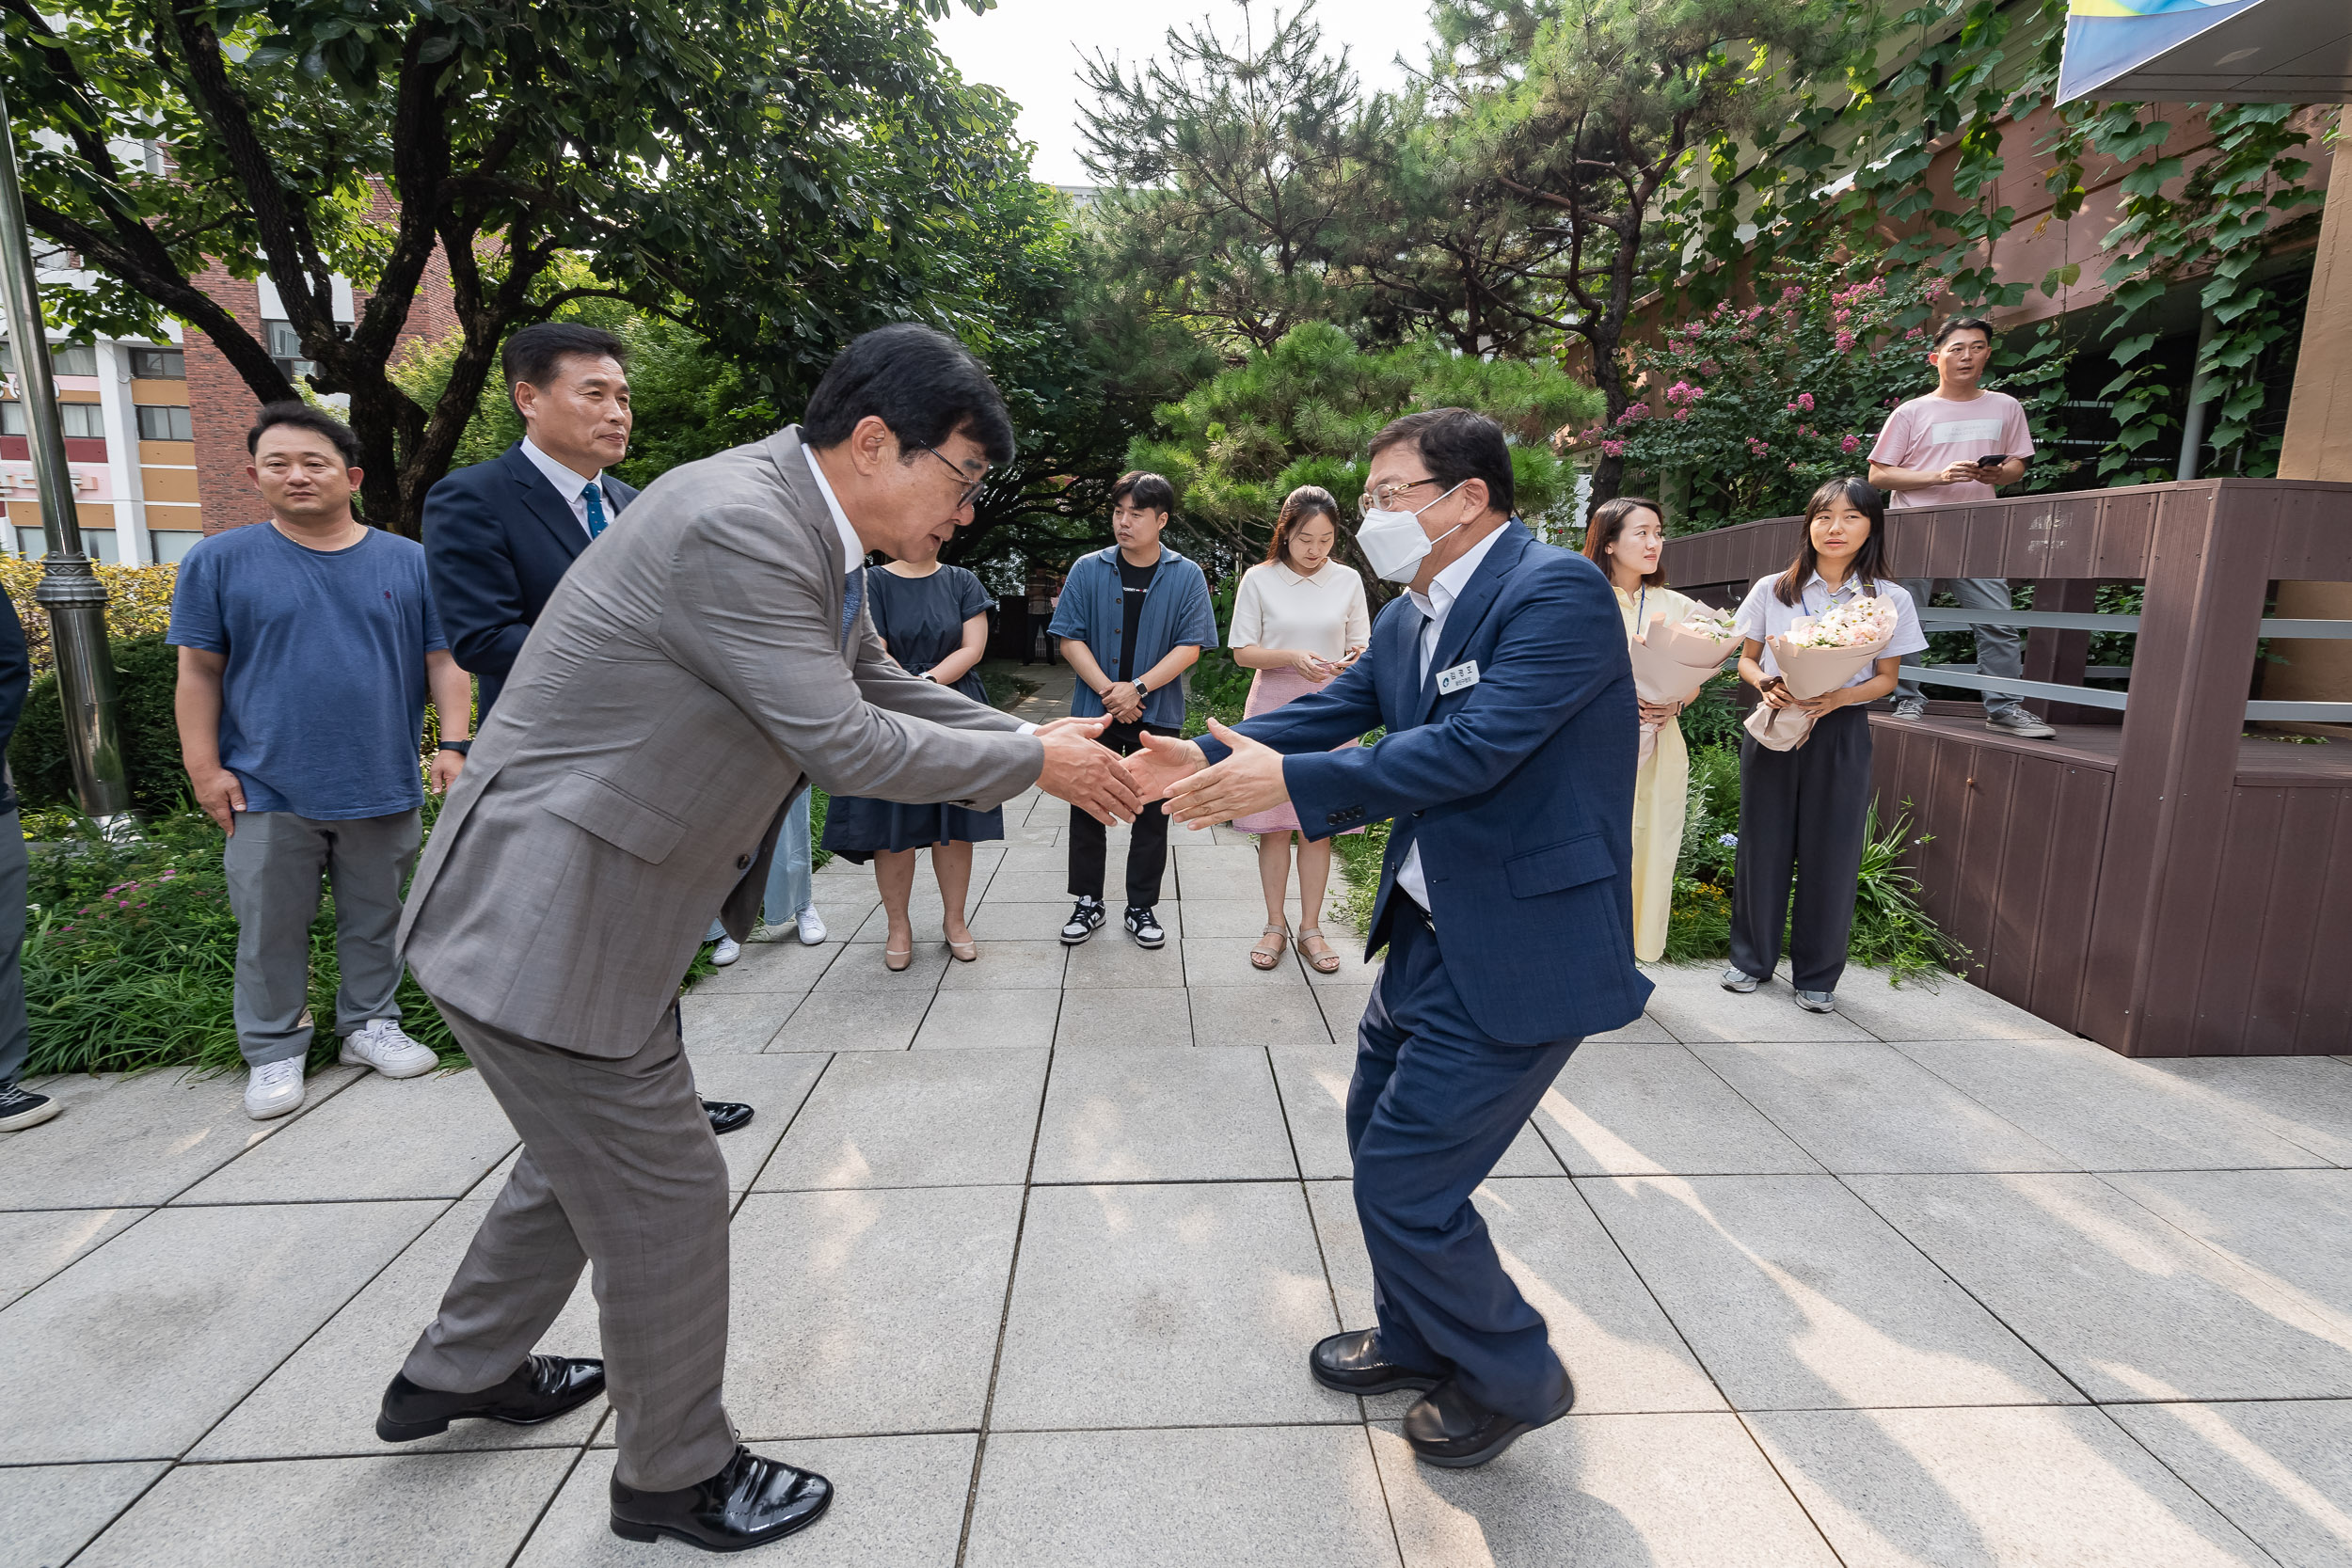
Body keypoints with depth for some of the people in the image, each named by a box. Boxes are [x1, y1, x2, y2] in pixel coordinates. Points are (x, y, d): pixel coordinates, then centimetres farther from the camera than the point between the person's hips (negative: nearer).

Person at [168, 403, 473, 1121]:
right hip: (268, 792, 0)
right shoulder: (219, 562, 2)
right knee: (271, 930, 8)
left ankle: (371, 1025, 28)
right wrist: (204, 767, -2)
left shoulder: (408, 561, 4)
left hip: (383, 787, 1)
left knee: (374, 921, 12)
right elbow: (199, 672, 3)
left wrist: (453, 745, -5)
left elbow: (443, 660, 4)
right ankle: (274, 1052, 23)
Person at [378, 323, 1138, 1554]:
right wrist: (1034, 764, -14)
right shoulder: (734, 523, -25)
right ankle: (677, 1476, 30)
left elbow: (884, 694, 13)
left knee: (592, 1157, 27)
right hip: (545, 920, -10)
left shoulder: (807, 531, 6)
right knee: (665, 1198, 5)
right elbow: (845, 746, -25)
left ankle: (456, 1374, 51)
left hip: (598, 901, 10)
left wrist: (1047, 746, 5)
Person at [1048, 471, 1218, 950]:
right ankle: (1088, 903, 21)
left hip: (1158, 715, -1)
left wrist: (1137, 687, -17)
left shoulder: (1186, 577, -1)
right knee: (1088, 808, 7)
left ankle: (1142, 908, 20)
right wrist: (1108, 690, -14)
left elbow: (1189, 647, -6)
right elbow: (1070, 639, -2)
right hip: (1094, 712, 1)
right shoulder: (1088, 570, 1)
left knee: (1152, 814, 7)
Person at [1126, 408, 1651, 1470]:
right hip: (1431, 932, 9)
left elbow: (1476, 745, -28)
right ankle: (1417, 1341, 45)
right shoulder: (1407, 621, 9)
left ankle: (1513, 1380, 28)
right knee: (1379, 1135, 21)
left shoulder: (1559, 590, -18)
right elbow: (1331, 710, 8)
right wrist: (1205, 758, -6)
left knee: (1405, 1185, -1)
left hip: (1519, 945, -9)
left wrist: (1291, 782, -28)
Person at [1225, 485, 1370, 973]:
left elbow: (1363, 644, 9)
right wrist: (1292, 657, -20)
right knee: (1274, 824, 3)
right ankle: (1275, 926, 17)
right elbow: (1243, 652, -2)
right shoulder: (1259, 580, -2)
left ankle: (1310, 927, 16)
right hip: (1274, 712, -1)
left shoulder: (1348, 580, 4)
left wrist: (1356, 658, -16)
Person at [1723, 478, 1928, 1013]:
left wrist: (1840, 697, -16)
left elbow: (1886, 678, 4)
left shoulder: (1890, 600, 2)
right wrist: (1765, 683, -15)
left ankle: (1817, 974, 17)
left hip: (1841, 734, 0)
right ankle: (1752, 958, 22)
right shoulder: (1772, 589, 2)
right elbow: (1745, 658, 7)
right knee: (1763, 844, 6)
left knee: (1830, 852, 3)